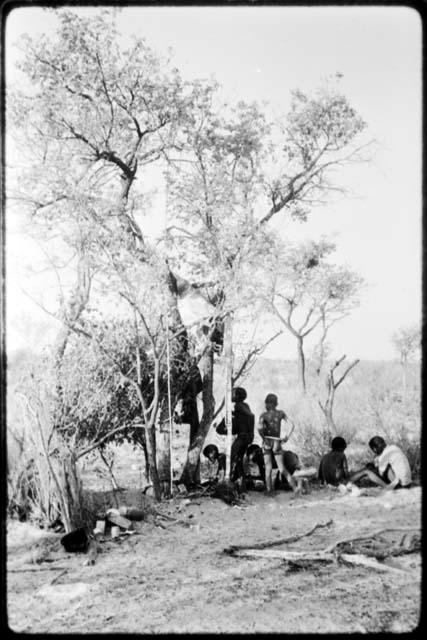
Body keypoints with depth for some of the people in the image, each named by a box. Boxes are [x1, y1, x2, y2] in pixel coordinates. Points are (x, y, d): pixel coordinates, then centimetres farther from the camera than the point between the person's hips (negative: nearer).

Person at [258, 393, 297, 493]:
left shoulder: (263, 415, -6)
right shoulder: (281, 413, 2)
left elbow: (259, 428, -22)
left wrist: (264, 439, -12)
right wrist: (287, 436, -3)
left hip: (267, 443, -2)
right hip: (277, 443, 2)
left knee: (268, 468, 8)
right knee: (282, 468, 7)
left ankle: (269, 489, 8)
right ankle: (294, 486, -4)